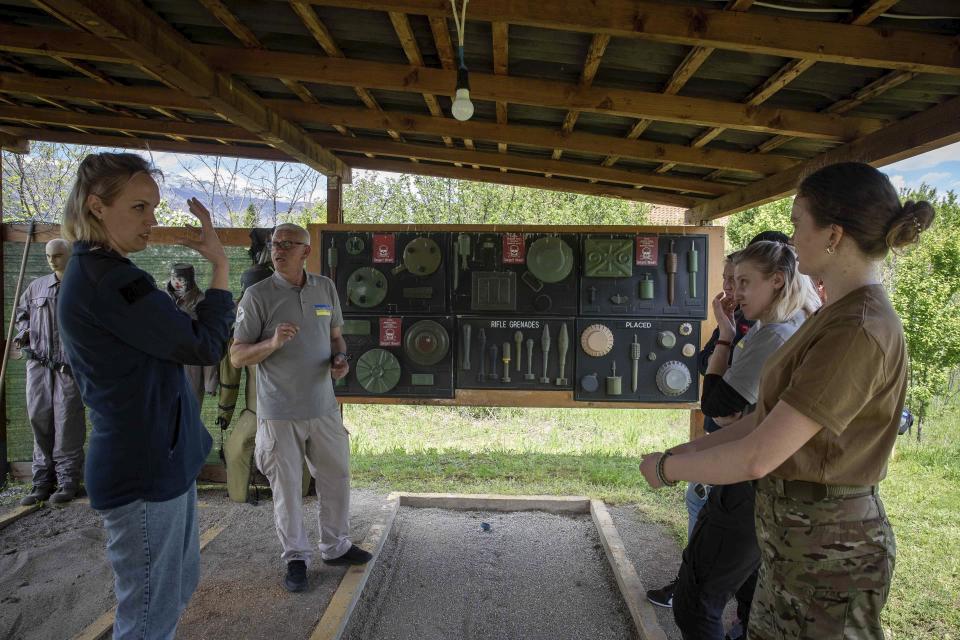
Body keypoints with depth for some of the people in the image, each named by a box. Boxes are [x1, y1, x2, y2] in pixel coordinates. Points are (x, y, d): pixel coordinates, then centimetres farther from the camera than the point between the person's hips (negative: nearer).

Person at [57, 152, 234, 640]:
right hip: (147, 470, -10)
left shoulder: (90, 273, 11)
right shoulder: (107, 278, -21)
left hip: (155, 460, 10)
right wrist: (220, 263, -13)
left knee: (177, 588, 23)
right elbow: (204, 346, -19)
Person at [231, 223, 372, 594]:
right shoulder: (258, 295, -7)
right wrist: (272, 343, -25)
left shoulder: (326, 288, 5)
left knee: (336, 478, 14)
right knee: (287, 487, 6)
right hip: (279, 413, -4)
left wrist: (340, 359, -5)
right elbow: (237, 357, -7)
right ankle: (296, 559, 25)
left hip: (323, 406, 4)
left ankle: (336, 546, 34)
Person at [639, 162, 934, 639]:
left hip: (826, 545, -8)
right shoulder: (837, 315, 6)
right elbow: (770, 417, 8)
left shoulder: (859, 332, -26)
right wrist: (693, 449, 3)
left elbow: (756, 458, -28)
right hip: (794, 530, 8)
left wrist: (667, 467, -15)